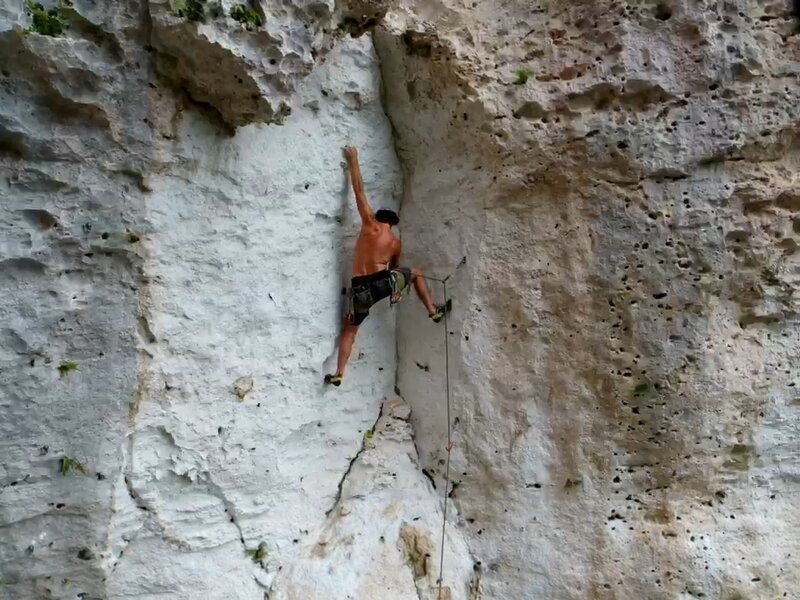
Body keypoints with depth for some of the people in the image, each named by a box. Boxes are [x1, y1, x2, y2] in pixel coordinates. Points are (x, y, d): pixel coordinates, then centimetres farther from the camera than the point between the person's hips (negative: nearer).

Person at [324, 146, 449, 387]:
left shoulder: (370, 224, 4)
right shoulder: (395, 242, 11)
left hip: (360, 288, 0)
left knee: (349, 330, 14)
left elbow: (359, 190, 9)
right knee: (416, 273, 28)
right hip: (384, 282, 1)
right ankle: (434, 310, 27)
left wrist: (353, 160, 18)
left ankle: (338, 373, 9)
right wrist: (396, 290, 46)